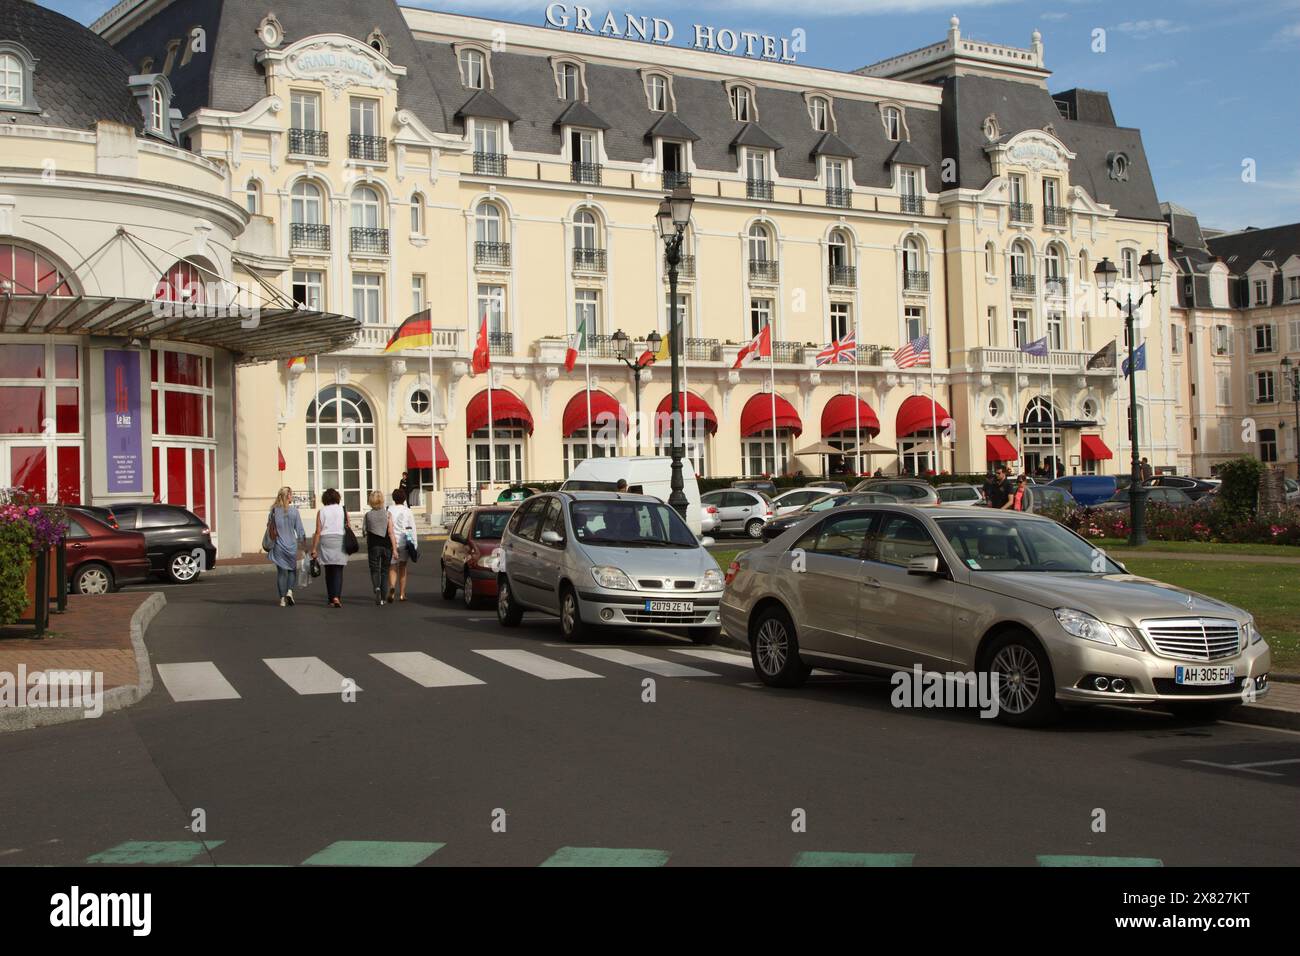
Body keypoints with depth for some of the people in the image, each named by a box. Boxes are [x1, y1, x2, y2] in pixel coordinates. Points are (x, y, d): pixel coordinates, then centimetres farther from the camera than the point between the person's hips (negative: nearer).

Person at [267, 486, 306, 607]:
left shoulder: (274, 511, -2)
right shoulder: (294, 511, -8)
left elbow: (269, 529, 2)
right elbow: (300, 530, -5)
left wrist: (270, 544, 14)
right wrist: (302, 542, 6)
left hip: (278, 546, 1)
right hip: (291, 545, -1)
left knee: (281, 571, 7)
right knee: (292, 569, 16)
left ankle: (282, 599, 6)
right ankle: (289, 591, -5)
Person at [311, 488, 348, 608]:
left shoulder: (321, 512, 1)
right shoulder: (343, 510, 3)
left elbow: (318, 532, -2)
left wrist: (314, 548, 1)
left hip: (325, 541, 1)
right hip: (340, 540, -1)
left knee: (329, 571, 10)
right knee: (338, 571, -2)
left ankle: (331, 599, 14)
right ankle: (337, 597, -18)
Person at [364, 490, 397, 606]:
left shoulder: (368, 515, -1)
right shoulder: (387, 514, -4)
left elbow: (367, 534, 5)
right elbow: (391, 533, -8)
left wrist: (367, 550, 13)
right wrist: (394, 548, -6)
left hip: (373, 546, 0)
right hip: (386, 545, 0)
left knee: (374, 570, 3)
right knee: (384, 570, 10)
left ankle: (377, 588, -26)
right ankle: (382, 598, 12)